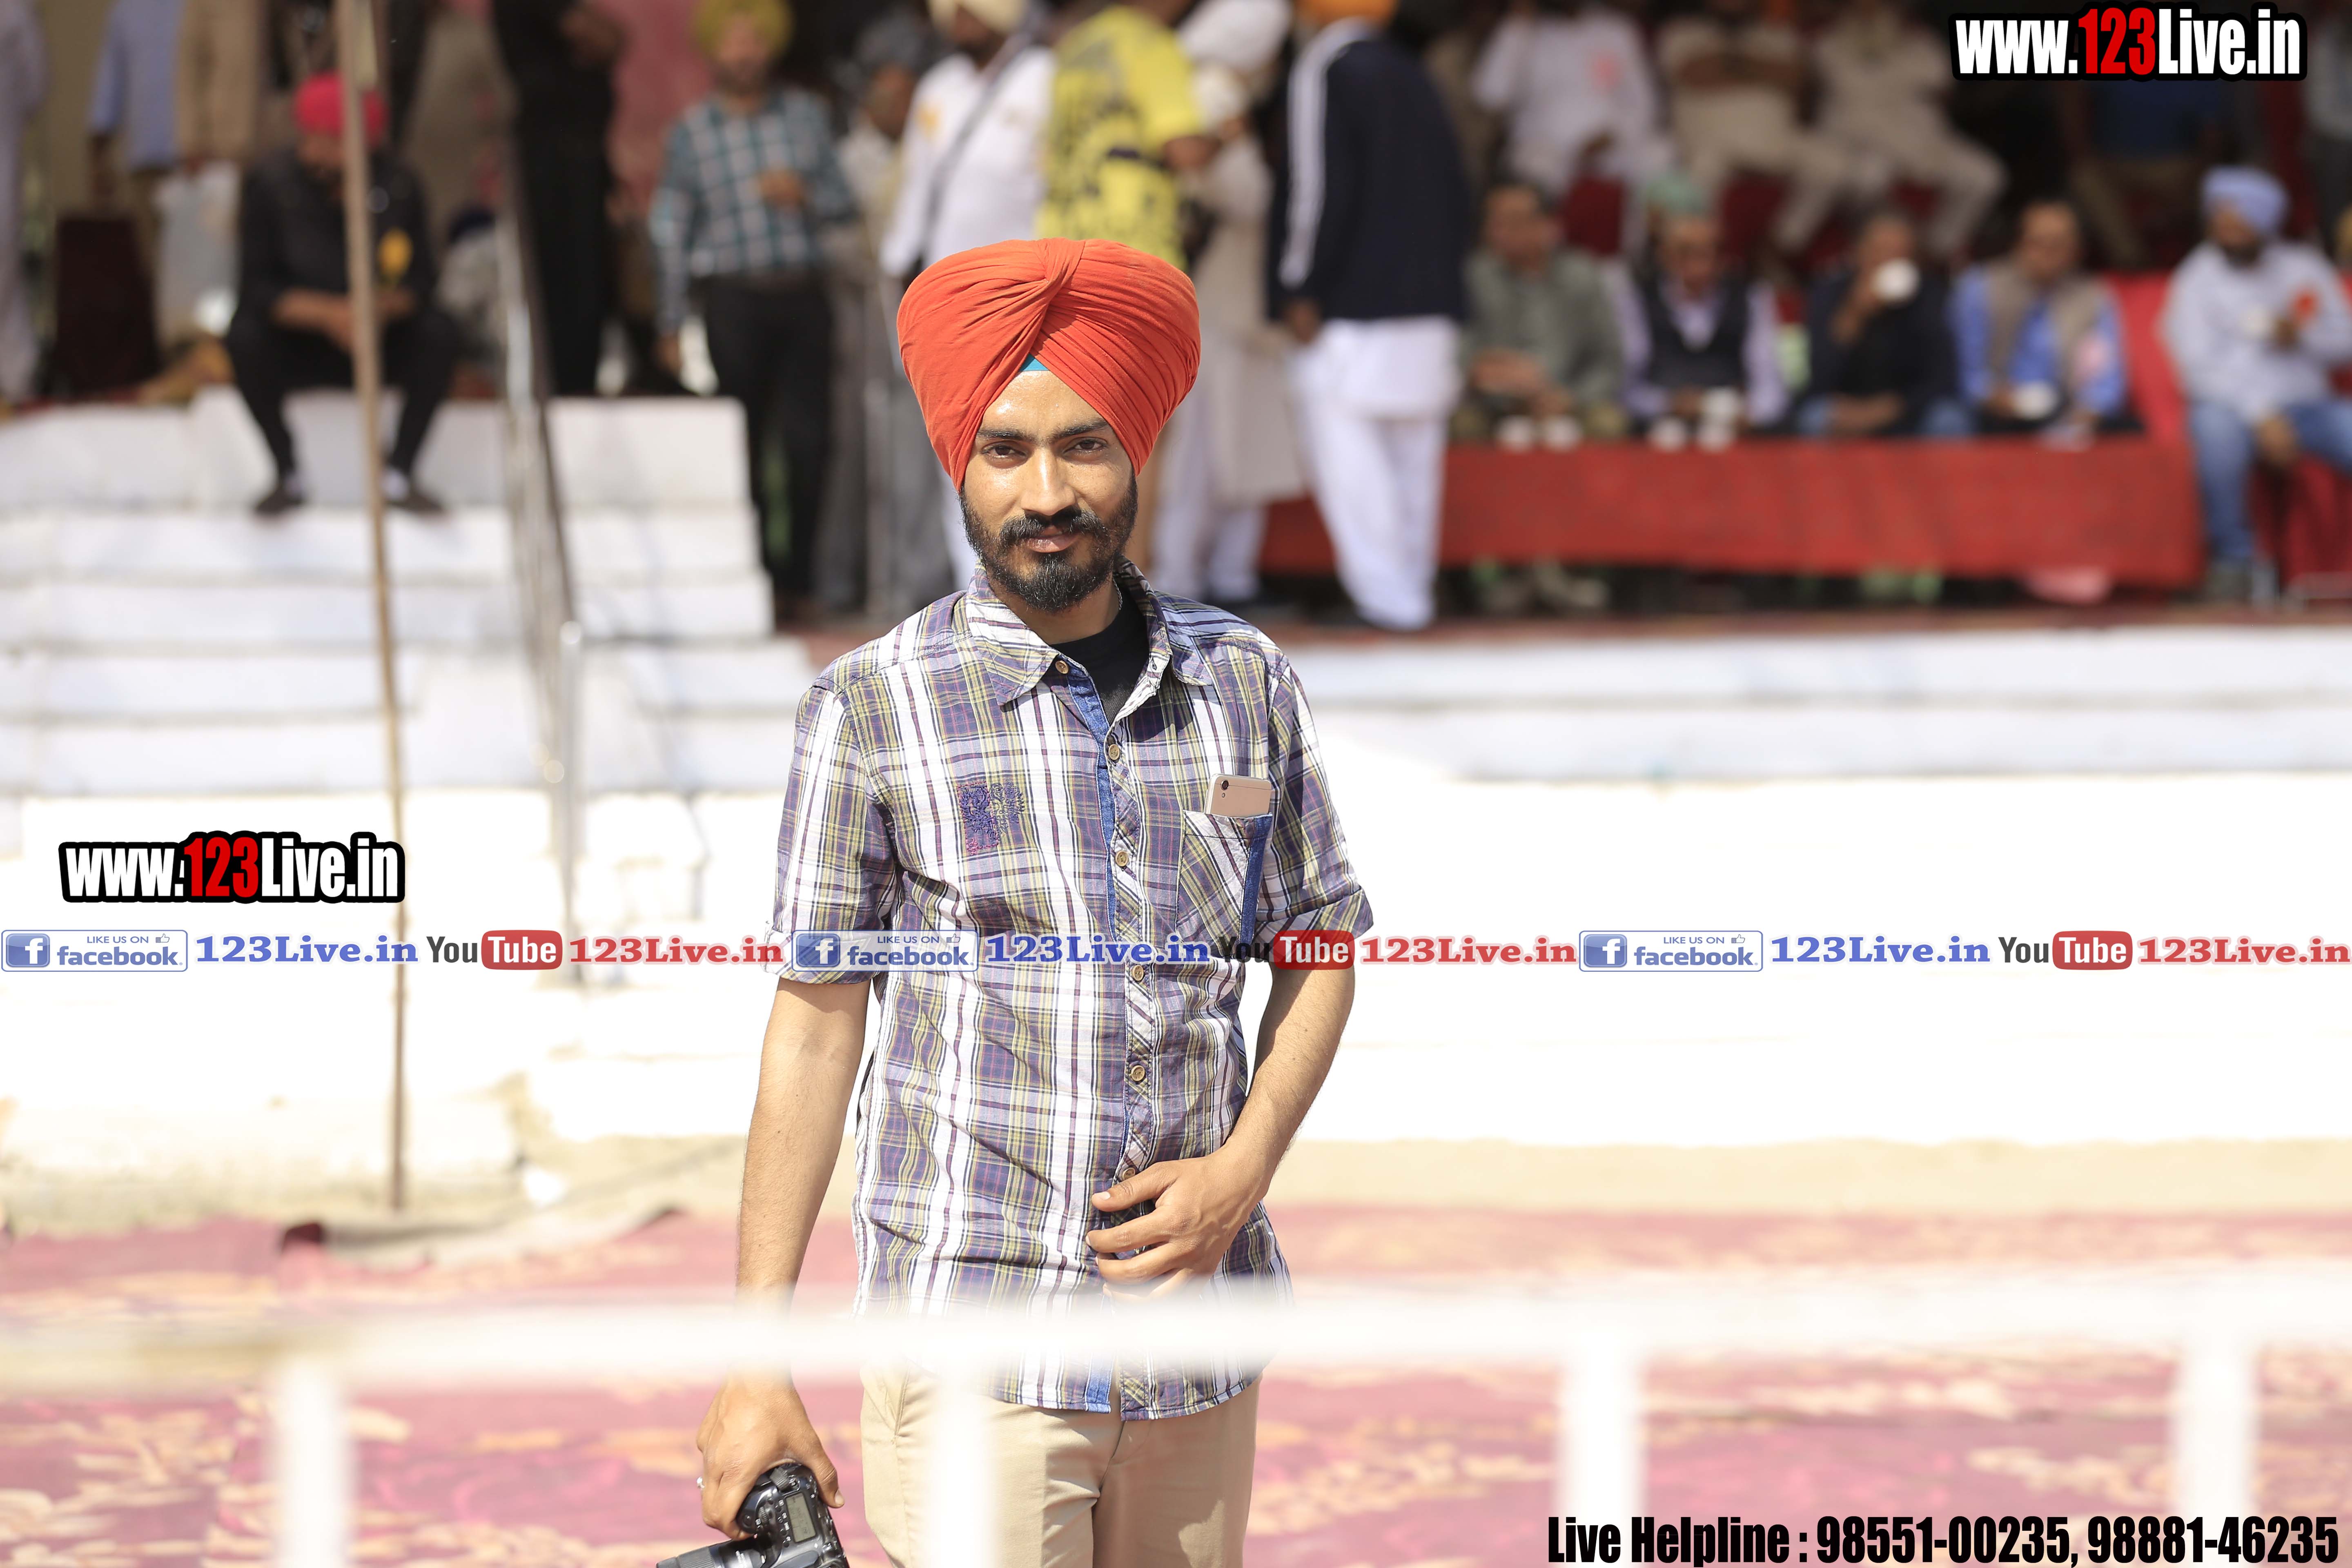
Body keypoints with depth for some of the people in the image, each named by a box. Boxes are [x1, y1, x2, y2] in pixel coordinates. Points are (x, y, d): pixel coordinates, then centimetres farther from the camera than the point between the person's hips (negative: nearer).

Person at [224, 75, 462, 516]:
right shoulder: (270, 182, -16)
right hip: (296, 351, -1)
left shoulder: (398, 187, -12)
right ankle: (289, 477, -12)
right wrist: (328, 313, -34)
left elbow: (419, 284, -11)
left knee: (439, 335, -25)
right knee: (246, 338, -31)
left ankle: (399, 476, -11)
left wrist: (383, 306, -34)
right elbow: (257, 289, -19)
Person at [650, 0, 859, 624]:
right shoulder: (691, 130, 6)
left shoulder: (806, 114, 11)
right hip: (735, 297, -2)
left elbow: (846, 203, 13)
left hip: (803, 296, 2)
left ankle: (795, 579, 6)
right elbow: (671, 232, 7)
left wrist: (805, 196, -10)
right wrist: (671, 325, 4)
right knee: (743, 449, -1)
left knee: (807, 442, -3)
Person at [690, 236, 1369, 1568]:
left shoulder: (1245, 681, 7)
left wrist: (1242, 1171, -2)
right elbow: (818, 1018, 1)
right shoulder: (874, 706, -1)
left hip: (1198, 1317, 3)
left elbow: (1320, 952, 16)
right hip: (975, 1335, -3)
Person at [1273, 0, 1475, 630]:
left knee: (1343, 443, -7)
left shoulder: (1325, 71, -8)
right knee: (1411, 443, 11)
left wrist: (1302, 289, -10)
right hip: (1429, 300, 8)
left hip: (1354, 300, -8)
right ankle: (1412, 590, 13)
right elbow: (1456, 192, 16)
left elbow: (1322, 188, -14)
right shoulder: (1411, 75, 14)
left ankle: (1385, 596, -13)